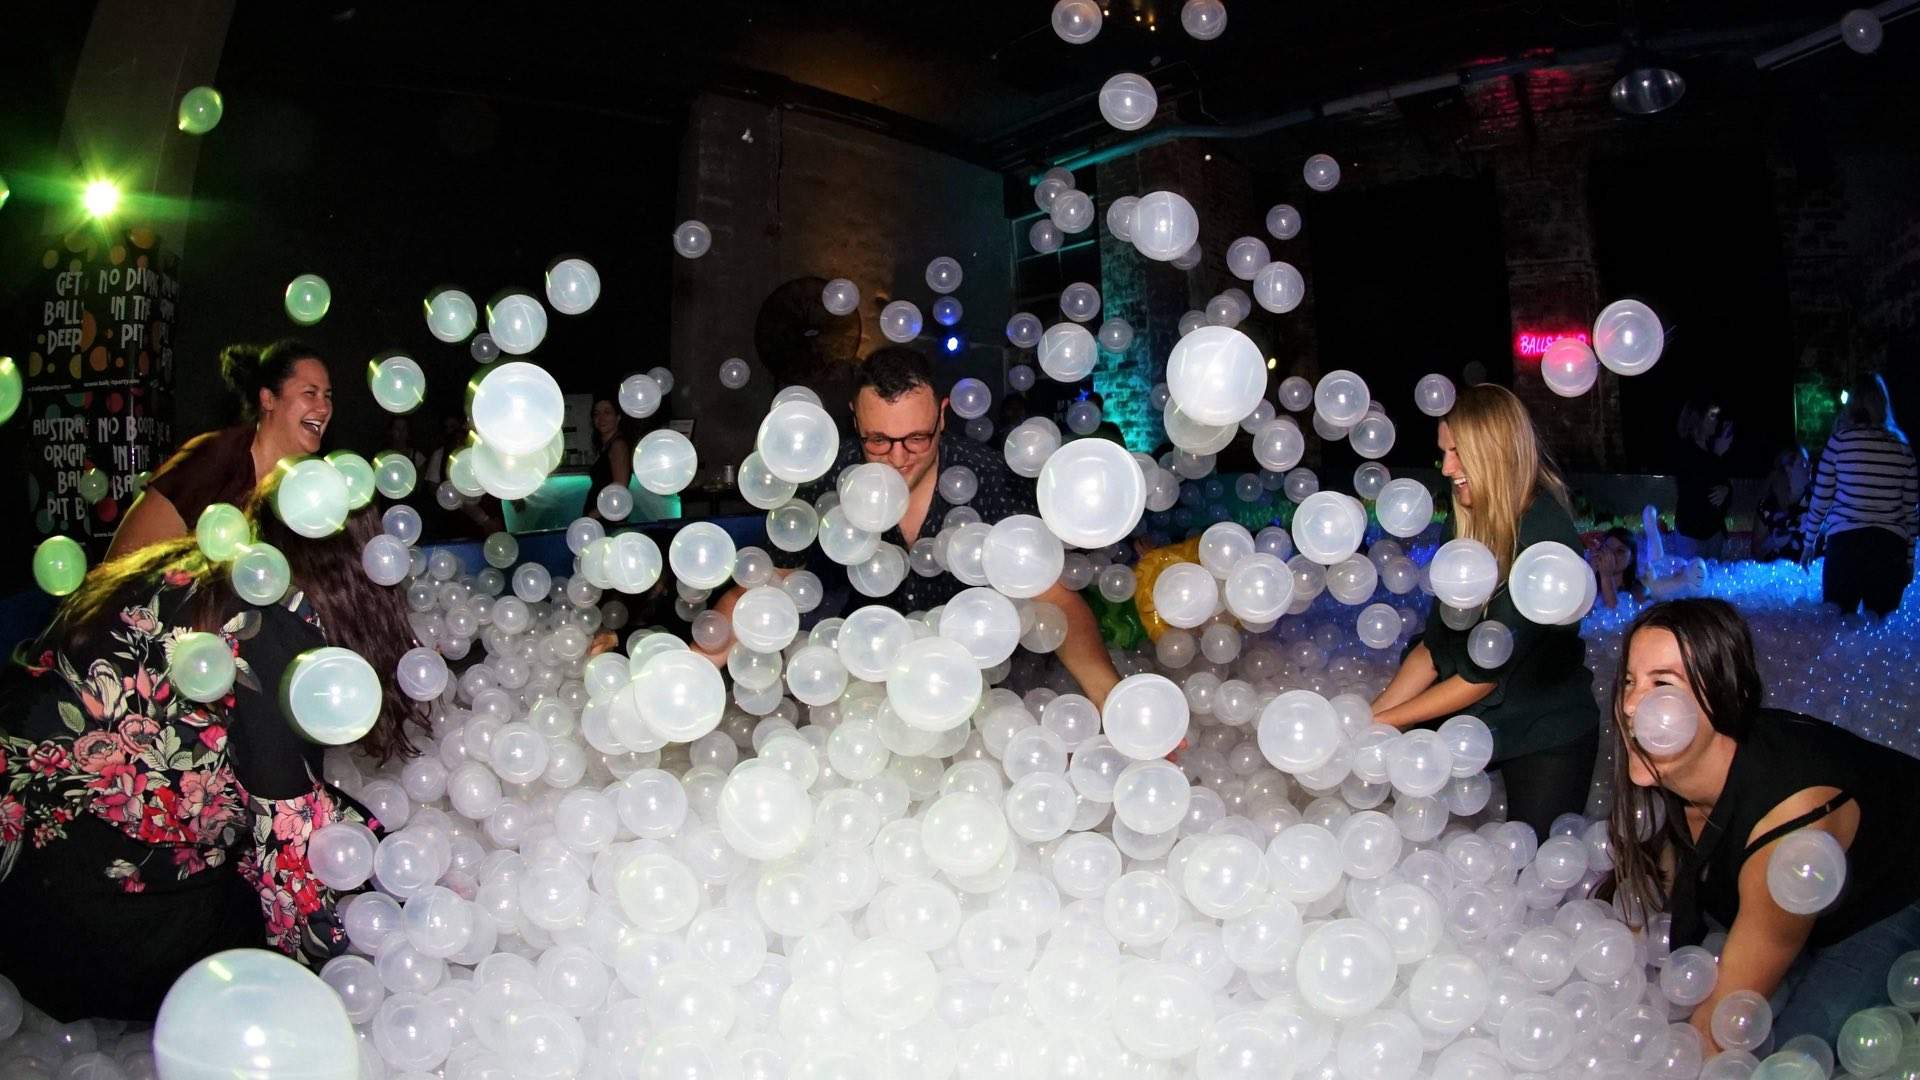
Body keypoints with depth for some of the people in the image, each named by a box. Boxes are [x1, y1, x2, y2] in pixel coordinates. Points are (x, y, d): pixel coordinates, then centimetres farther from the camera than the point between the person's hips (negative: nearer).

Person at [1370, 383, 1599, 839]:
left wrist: (1381, 723, -18)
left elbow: (1482, 675, -22)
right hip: (1477, 719, 6)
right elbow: (1434, 644, 0)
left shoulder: (1545, 542, -22)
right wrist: (1365, 719, -8)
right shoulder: (1472, 526, 0)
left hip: (1547, 738, -6)